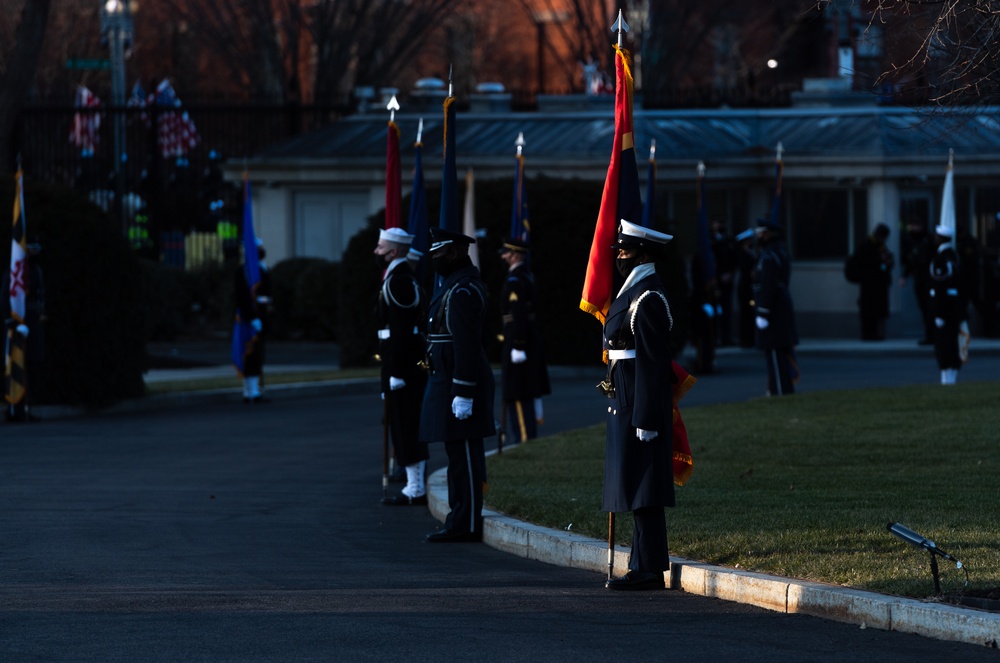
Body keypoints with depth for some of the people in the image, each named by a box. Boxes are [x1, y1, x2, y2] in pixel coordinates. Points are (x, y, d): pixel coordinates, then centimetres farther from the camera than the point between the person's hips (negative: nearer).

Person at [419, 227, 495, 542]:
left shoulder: (462, 291, -18)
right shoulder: (457, 285, 16)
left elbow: (467, 346, -22)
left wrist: (462, 393, -24)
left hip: (459, 384, -11)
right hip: (451, 382, 11)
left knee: (464, 456, -7)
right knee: (459, 455, 13)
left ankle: (466, 525, -5)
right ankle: (462, 521, 17)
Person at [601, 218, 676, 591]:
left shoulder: (647, 300, -16)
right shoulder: (634, 294, 16)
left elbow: (652, 364, -20)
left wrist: (645, 420, -22)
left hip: (639, 407, -11)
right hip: (628, 406, 11)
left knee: (641, 492, -8)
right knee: (638, 492, 12)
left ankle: (649, 571, -6)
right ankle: (645, 567, 15)